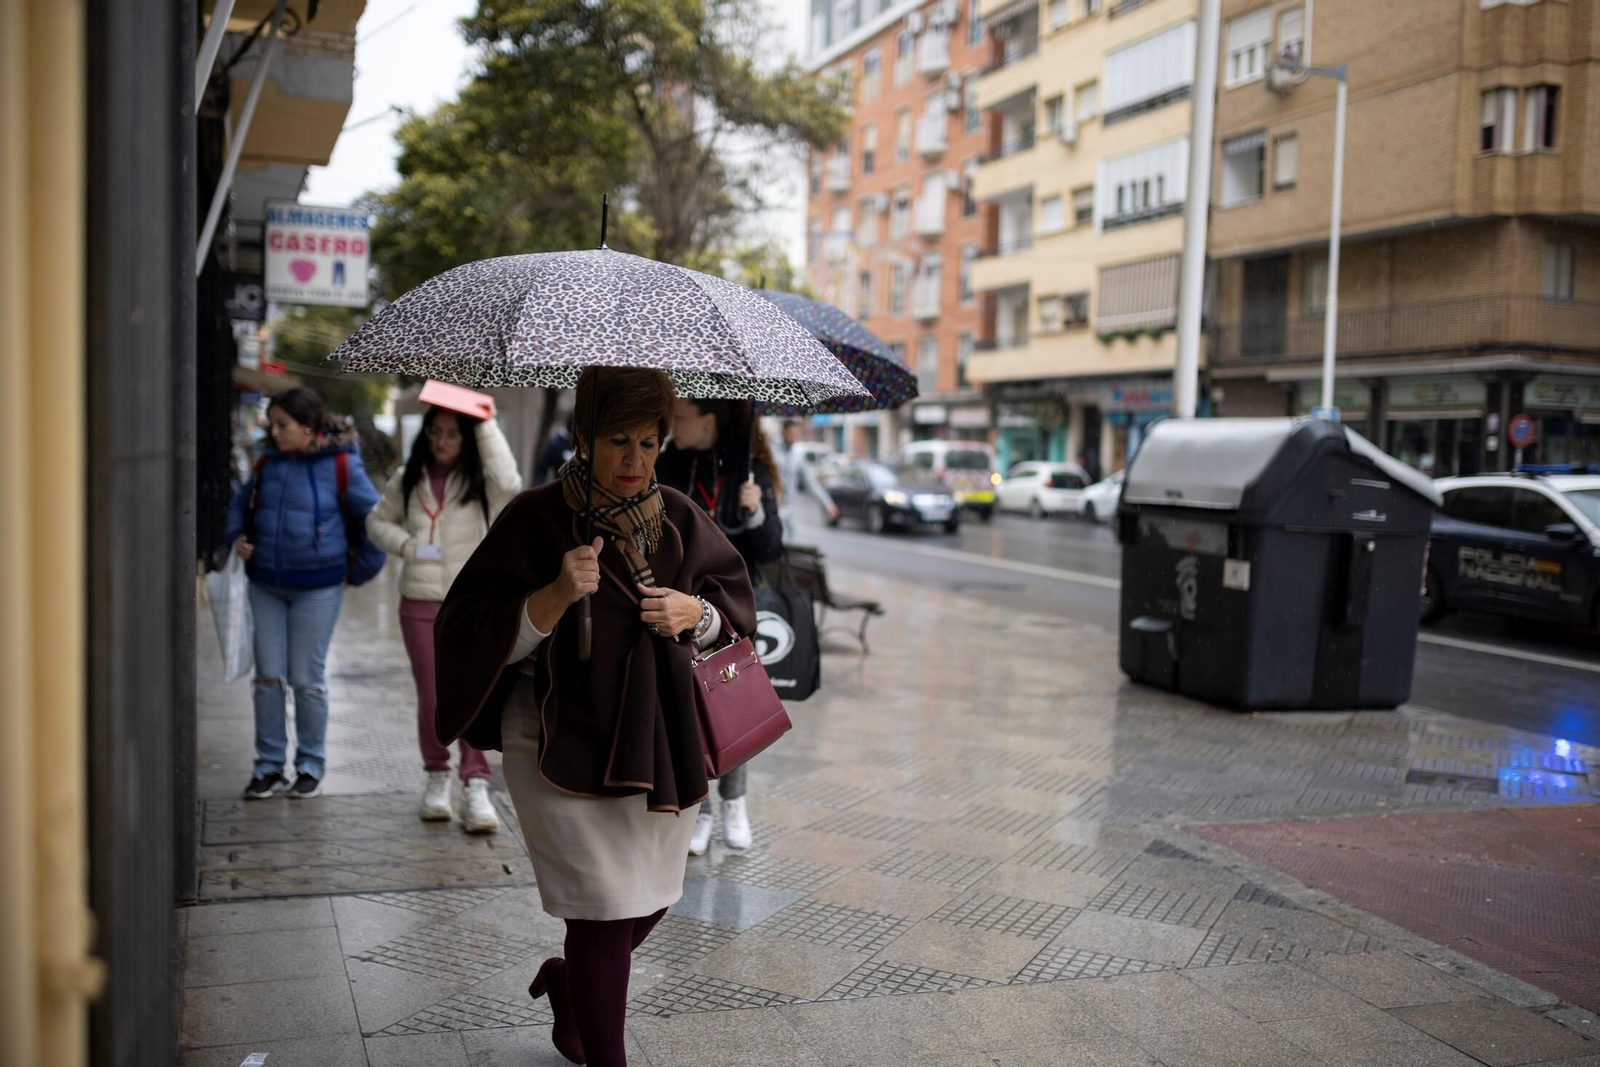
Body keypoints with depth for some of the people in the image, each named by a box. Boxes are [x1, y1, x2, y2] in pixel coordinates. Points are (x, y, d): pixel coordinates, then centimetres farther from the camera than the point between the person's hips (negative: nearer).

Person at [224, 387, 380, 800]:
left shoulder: (340, 465, -9)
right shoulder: (268, 461, 6)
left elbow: (375, 517, -2)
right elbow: (241, 503, 23)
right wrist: (237, 537, 6)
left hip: (317, 587, -4)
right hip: (265, 584, 5)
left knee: (307, 679, 1)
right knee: (268, 677, 5)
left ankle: (311, 766, 15)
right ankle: (269, 767, 14)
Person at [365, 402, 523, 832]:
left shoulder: (479, 481, -3)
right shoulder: (408, 481, 8)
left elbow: (509, 484, -24)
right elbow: (377, 521, 15)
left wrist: (487, 427, -20)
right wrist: (407, 546, -5)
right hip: (419, 604, 3)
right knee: (431, 696, 8)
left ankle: (475, 785, -7)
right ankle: (436, 776, 25)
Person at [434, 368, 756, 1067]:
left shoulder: (678, 519, 3)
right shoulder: (537, 520, -11)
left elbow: (734, 601, 11)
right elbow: (481, 637, -13)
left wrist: (692, 613, -10)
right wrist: (558, 595, -29)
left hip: (659, 742, 5)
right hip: (565, 742, -5)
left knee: (651, 897, 16)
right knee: (606, 905, -4)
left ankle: (568, 985, 45)